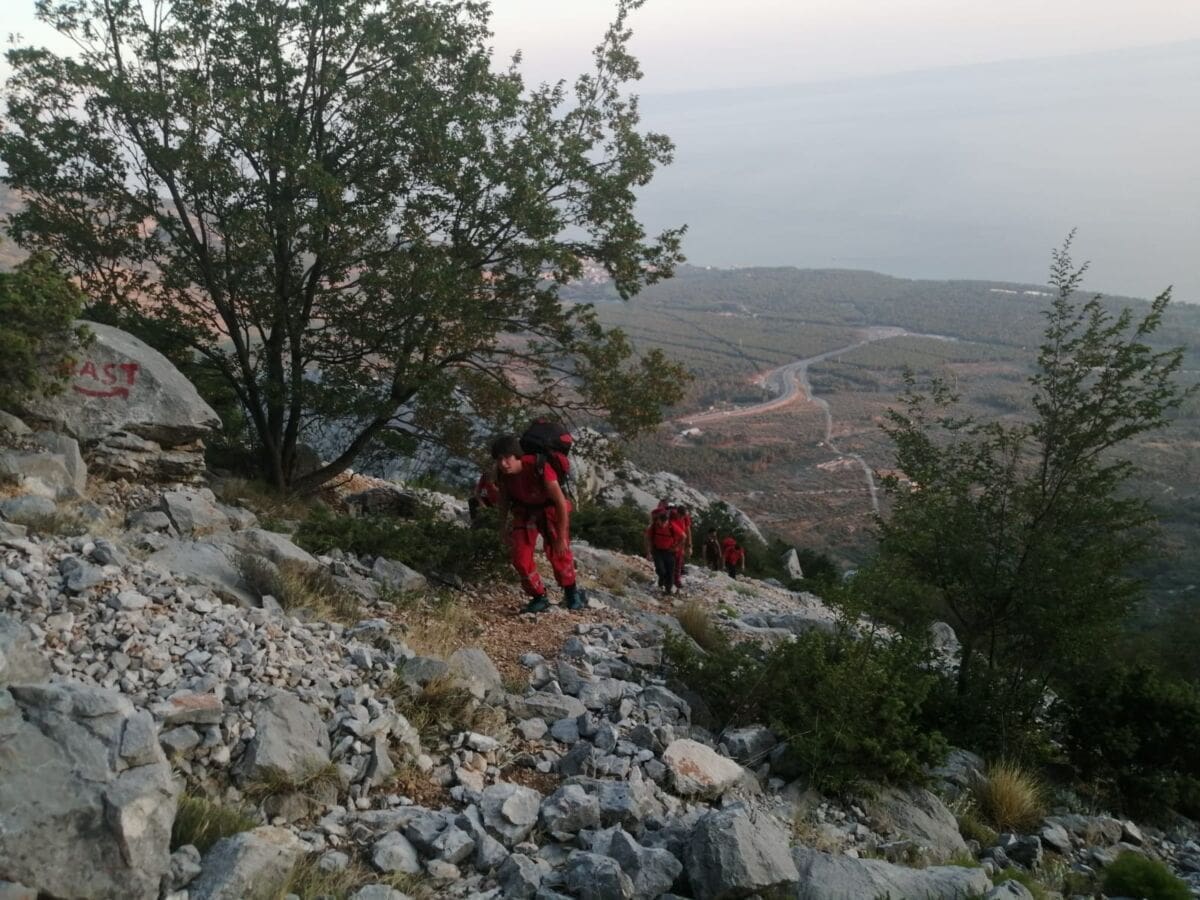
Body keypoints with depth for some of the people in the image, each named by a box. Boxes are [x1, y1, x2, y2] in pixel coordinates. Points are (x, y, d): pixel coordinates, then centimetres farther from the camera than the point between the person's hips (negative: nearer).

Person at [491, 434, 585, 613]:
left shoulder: (540, 469, -38)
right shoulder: (502, 473, -23)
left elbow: (561, 502, -28)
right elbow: (504, 498, 1)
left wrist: (562, 536, -22)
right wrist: (503, 527, 6)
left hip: (550, 509, -4)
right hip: (524, 511, 4)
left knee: (557, 553, -1)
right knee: (520, 558, -6)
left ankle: (571, 592, 28)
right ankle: (539, 598, 15)